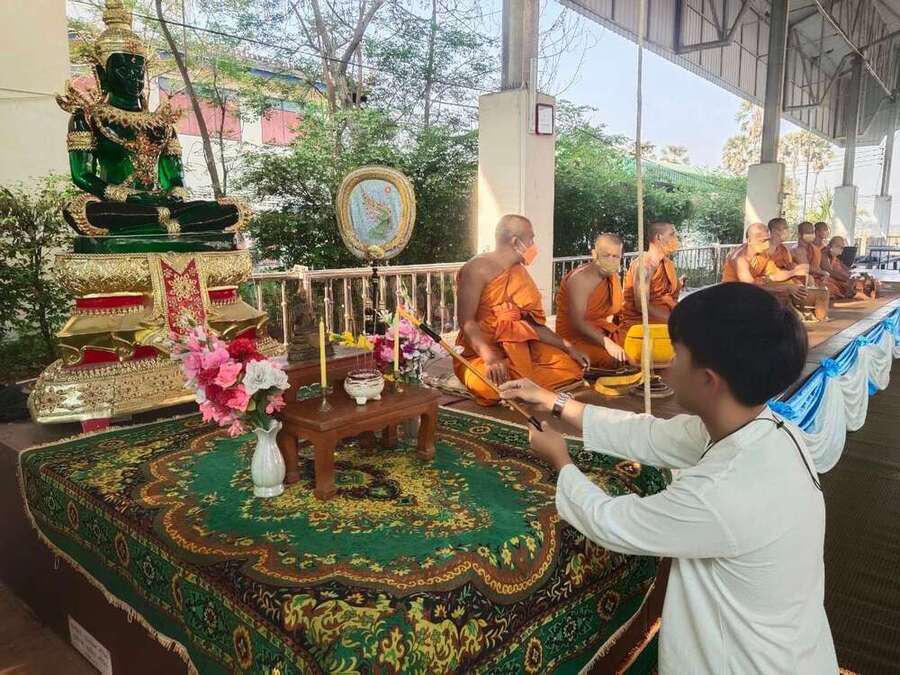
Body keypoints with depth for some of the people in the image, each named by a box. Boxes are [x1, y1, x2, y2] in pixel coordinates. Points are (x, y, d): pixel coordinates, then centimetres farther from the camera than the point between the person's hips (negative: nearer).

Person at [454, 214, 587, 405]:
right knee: (492, 385, -37)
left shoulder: (519, 273, 13)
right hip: (479, 352, -7)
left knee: (571, 367, -7)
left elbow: (533, 324, 12)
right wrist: (490, 357, -36)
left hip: (518, 350, 7)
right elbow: (466, 321, -20)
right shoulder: (477, 269, -11)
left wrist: (568, 347, 1)